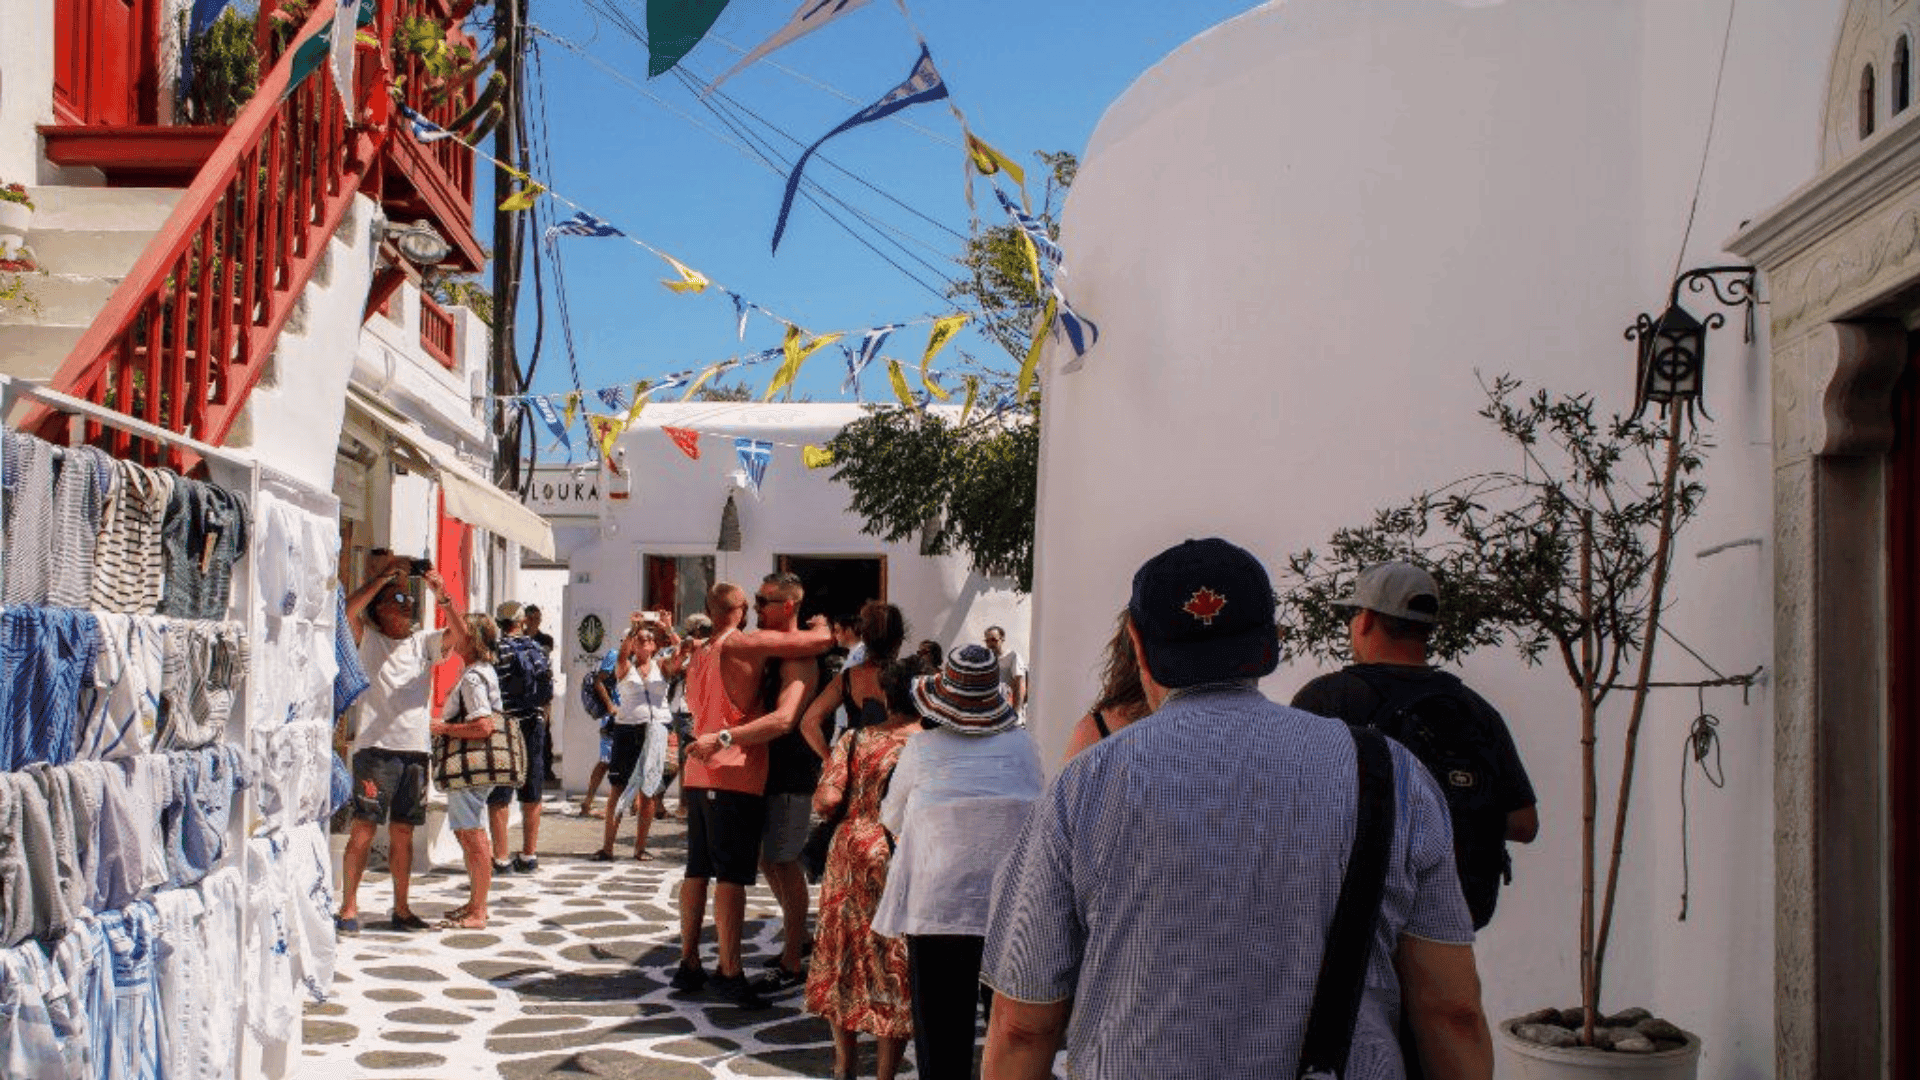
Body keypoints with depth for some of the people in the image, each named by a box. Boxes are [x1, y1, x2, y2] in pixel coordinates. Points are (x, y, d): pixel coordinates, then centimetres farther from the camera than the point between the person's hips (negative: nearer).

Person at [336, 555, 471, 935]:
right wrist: (382, 577, -14)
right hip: (375, 748, -4)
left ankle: (401, 908, 14)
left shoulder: (423, 642, 14)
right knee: (363, 829, -6)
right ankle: (349, 907, -1)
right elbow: (348, 612, -13)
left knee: (403, 832, 8)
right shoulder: (367, 641, 4)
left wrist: (442, 596, -13)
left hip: (415, 750, 4)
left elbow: (461, 634, -1)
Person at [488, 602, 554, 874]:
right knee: (532, 796, 12)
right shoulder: (538, 649, 5)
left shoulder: (497, 650, -9)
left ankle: (500, 859, -2)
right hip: (534, 726, 4)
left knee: (499, 796, 0)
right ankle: (529, 856, 16)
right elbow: (549, 693, 8)